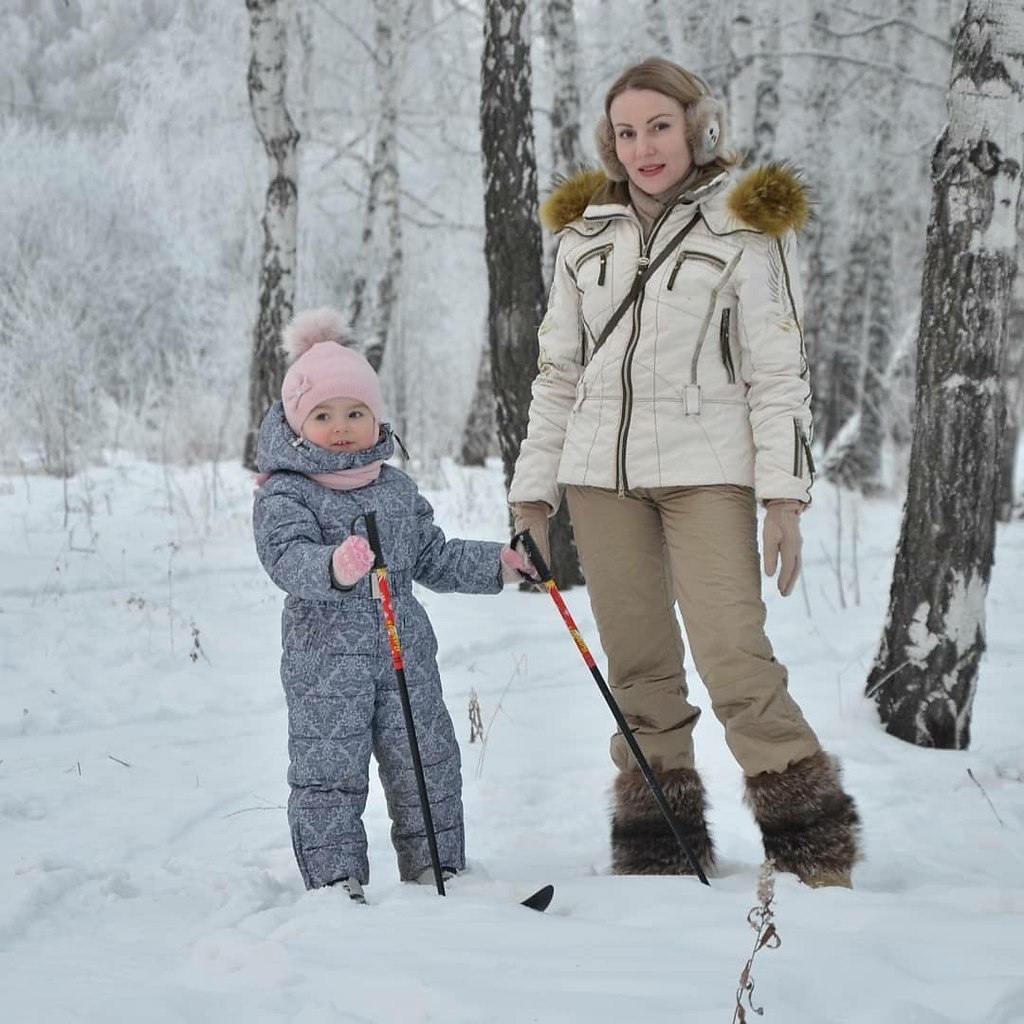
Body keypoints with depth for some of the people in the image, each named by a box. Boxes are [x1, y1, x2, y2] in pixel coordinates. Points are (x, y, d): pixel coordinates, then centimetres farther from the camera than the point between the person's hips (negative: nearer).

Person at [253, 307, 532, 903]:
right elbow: (288, 557, -23)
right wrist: (333, 569, -42)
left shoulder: (397, 489, 14)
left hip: (406, 652, 5)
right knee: (329, 771, -3)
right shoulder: (284, 494, -5)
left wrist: (496, 564, 17)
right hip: (325, 657, -5)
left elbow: (433, 558, 24)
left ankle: (436, 867, 20)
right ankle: (335, 878, 5)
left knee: (427, 764, 8)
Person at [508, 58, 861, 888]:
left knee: (733, 656, -14)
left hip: (706, 469, -4)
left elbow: (779, 372, -3)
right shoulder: (588, 234, 12)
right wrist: (532, 493, 12)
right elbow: (558, 374, 16)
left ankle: (814, 848, -5)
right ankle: (657, 853, 12)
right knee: (639, 668, 4)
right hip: (601, 475, 4)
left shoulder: (744, 229, 0)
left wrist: (785, 495, -11)